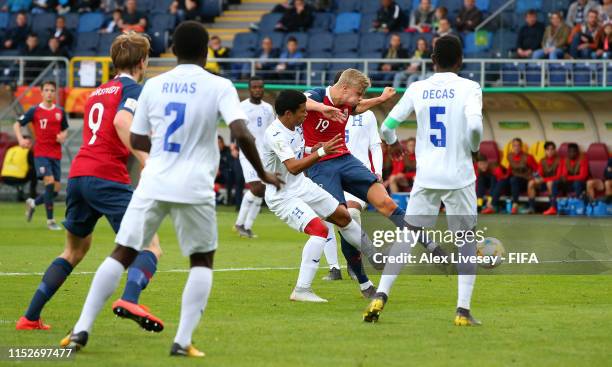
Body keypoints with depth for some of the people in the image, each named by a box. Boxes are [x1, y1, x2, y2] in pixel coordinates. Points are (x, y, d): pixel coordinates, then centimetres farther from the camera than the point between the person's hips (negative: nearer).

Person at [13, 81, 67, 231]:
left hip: (56, 154, 4)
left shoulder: (60, 112, 7)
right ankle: (50, 220, -11)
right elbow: (17, 125, 4)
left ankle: (33, 203, 31)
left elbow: (65, 129, 21)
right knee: (49, 182, -21)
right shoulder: (35, 111, -1)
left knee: (56, 189, 1)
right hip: (41, 153, -4)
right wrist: (20, 140, -13)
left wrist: (63, 136, -2)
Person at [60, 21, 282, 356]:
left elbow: (136, 141, 12)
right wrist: (262, 173, -1)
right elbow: (241, 133, -14)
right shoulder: (219, 87, -3)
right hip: (194, 189, -2)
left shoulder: (153, 86, 6)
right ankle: (183, 341, 3)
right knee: (202, 261, 15)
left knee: (121, 254, 9)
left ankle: (81, 330, 1)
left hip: (153, 184, 2)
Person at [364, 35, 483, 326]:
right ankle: (463, 310, 0)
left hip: (425, 177, 2)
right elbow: (474, 125, -21)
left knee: (408, 236, 12)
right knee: (466, 240, 10)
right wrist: (475, 147, 0)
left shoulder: (417, 89, 3)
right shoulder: (468, 88, -5)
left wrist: (393, 143, 27)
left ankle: (380, 296, -2)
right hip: (459, 177, -2)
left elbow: (387, 126, 5)